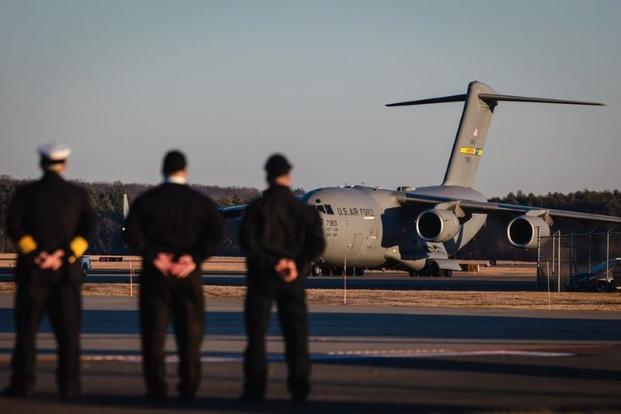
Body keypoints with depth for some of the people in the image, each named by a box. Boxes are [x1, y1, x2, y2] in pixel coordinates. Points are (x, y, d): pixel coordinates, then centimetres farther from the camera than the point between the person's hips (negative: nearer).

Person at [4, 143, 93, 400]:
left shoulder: (26, 192, -1)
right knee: (68, 331, 3)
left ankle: (22, 384, 2)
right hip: (67, 272, 1)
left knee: (27, 328, 5)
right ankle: (69, 386, -2)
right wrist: (65, 256, -12)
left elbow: (14, 225, -11)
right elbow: (87, 228, -6)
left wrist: (35, 254, -12)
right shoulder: (78, 194, 3)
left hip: (33, 272, -1)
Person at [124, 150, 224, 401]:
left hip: (155, 273, 0)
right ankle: (188, 388, 4)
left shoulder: (147, 199, 2)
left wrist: (153, 256, -10)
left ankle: (157, 388, 0)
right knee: (190, 333, 6)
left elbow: (132, 230, -11)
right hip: (188, 275, 1)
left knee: (154, 333, 3)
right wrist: (195, 258, -10)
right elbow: (216, 232, -9)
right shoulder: (200, 201, 3)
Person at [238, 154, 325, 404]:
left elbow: (247, 240, -16)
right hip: (293, 279, 2)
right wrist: (299, 267, -10)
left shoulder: (257, 207, -5)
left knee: (257, 334, 3)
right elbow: (317, 244, -3)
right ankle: (299, 388, 1)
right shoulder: (304, 210, 5)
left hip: (262, 276, -2)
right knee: (295, 334, 7)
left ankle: (255, 390, -1)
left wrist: (270, 263, -16)